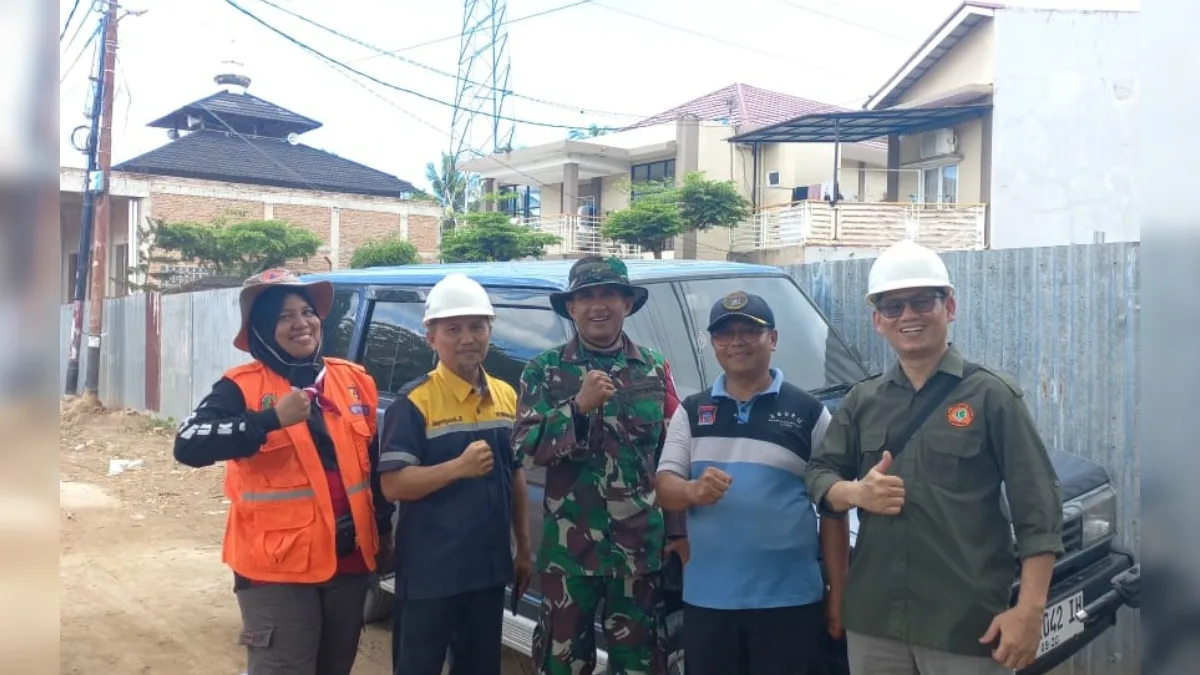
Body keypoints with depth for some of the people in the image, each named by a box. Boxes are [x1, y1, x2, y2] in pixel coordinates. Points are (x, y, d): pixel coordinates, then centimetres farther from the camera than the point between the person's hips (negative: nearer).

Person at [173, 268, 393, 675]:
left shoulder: (355, 381, 6)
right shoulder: (242, 387, -8)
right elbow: (188, 446, -23)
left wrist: (383, 532, 17)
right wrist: (273, 419, -30)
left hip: (349, 557, 5)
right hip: (279, 565, -5)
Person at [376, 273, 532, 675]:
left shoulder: (507, 397, 6)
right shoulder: (414, 401, -12)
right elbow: (393, 485, -17)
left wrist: (523, 549, 12)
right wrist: (459, 467, -29)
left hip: (489, 568, 6)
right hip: (429, 573, -5)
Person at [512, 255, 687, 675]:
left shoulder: (654, 369, 4)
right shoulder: (545, 370, -1)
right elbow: (525, 450, -11)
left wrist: (680, 530, 4)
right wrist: (579, 406, -22)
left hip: (641, 546, 2)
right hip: (568, 546, -1)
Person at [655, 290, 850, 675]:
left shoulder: (810, 413, 0)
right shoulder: (690, 412, 7)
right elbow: (664, 488, 2)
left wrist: (837, 593, 0)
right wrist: (692, 490, -21)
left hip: (789, 600, -2)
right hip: (706, 599, 3)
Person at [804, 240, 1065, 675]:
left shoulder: (991, 395, -3)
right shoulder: (862, 402, 10)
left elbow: (1038, 510, -6)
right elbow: (818, 474, 14)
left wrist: (1029, 609, -14)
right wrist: (855, 492, -8)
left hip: (966, 626, -4)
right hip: (872, 621, 4)